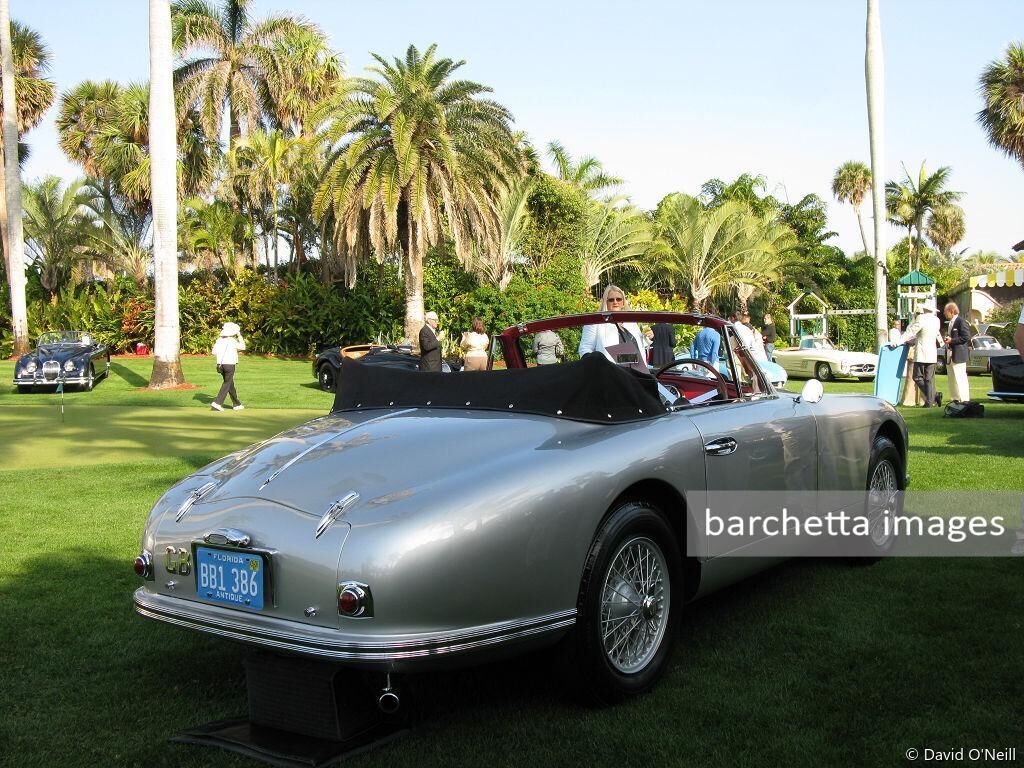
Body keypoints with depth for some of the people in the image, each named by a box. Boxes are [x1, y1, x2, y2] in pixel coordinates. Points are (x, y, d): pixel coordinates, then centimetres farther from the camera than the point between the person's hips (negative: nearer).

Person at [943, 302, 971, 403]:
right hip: (949, 355, 10)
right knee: (951, 378, 11)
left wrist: (952, 340, -17)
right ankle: (955, 399, 16)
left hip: (958, 355, -10)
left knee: (960, 378, -9)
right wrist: (947, 340, 8)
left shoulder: (960, 321, -10)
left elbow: (967, 337, -15)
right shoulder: (949, 323, 18)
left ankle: (965, 399, -7)